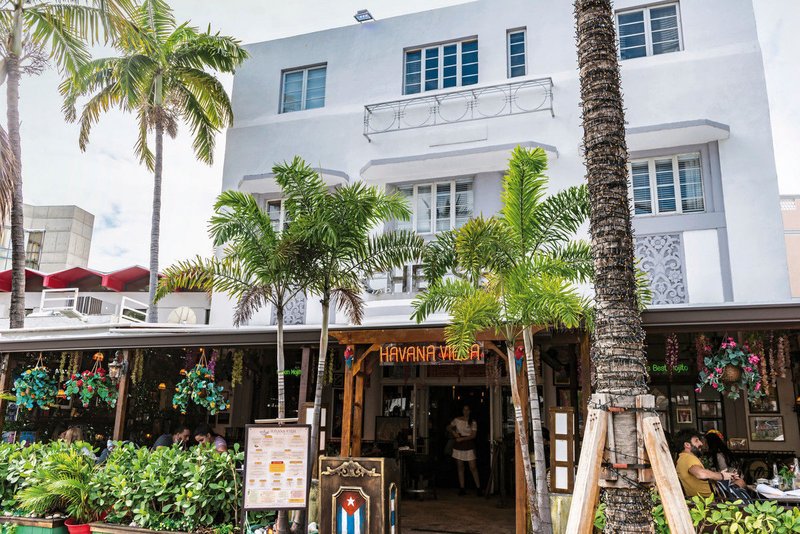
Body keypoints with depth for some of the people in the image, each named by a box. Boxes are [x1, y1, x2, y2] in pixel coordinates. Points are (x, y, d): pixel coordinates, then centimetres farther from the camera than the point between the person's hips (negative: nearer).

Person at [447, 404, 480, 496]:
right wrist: (453, 432, -6)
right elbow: (448, 427, 14)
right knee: (460, 467, 6)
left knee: (473, 467, -5)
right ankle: (462, 488, 12)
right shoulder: (457, 420, 4)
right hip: (458, 446, 2)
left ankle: (478, 488, 2)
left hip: (469, 446, -2)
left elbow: (473, 435, -8)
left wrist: (462, 439, -15)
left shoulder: (473, 422, -1)